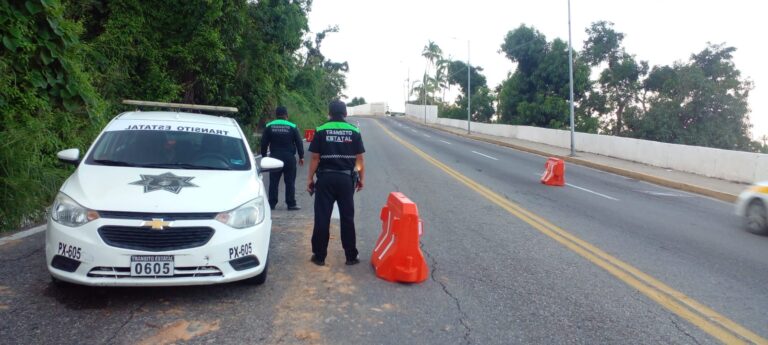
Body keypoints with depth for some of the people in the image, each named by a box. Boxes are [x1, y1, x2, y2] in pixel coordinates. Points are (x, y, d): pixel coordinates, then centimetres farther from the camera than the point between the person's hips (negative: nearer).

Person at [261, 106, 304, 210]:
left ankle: (271, 204, 8)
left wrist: (264, 156, 14)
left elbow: (264, 143, 5)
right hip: (289, 158, -2)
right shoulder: (292, 127, -1)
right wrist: (301, 157, 8)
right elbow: (299, 143, 0)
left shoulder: (269, 126, 3)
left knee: (273, 181, 7)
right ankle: (291, 204, 2)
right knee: (290, 181, 2)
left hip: (274, 157, 2)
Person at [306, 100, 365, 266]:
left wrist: (310, 179, 4)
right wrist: (361, 178, 12)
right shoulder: (354, 131, 2)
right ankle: (351, 256, 13)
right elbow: (359, 159, 2)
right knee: (347, 217, 8)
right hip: (346, 178, 1)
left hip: (325, 177, -1)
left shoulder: (321, 131, -2)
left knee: (322, 217, 5)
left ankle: (319, 255, 11)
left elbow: (315, 158, -3)